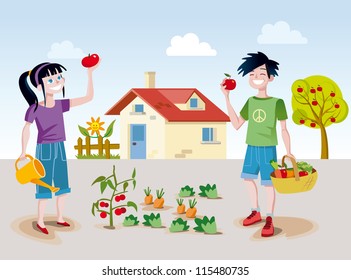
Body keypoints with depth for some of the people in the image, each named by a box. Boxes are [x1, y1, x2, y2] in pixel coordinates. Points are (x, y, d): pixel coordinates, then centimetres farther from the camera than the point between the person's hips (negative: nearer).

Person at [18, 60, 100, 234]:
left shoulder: (61, 105, -2)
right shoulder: (35, 108, -14)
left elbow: (89, 97, -3)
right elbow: (26, 129, -3)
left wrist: (89, 73, -9)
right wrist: (24, 152, -4)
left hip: (60, 149, 5)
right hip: (44, 150, -5)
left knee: (62, 186, 13)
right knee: (45, 186, 1)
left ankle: (60, 218, 28)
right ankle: (40, 221, 15)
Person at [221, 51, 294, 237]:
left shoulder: (277, 102, -9)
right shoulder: (250, 102, 4)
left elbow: (283, 129, -5)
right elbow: (237, 125, 2)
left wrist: (288, 152, -9)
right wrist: (227, 98, 1)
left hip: (268, 149, -5)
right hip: (251, 149, 6)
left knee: (268, 184, 0)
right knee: (248, 179, 14)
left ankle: (269, 219, 14)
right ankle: (255, 212, 32)